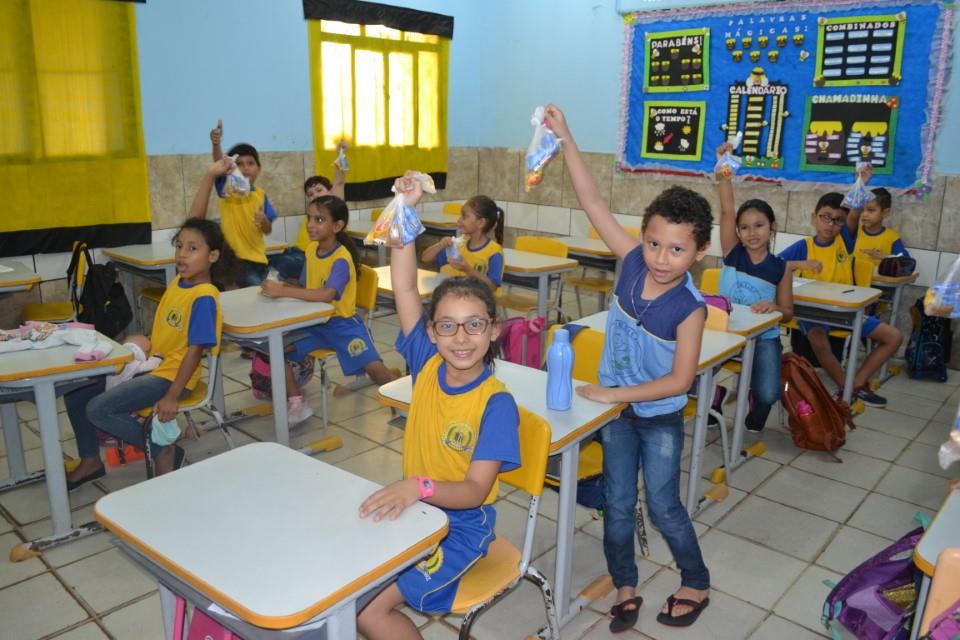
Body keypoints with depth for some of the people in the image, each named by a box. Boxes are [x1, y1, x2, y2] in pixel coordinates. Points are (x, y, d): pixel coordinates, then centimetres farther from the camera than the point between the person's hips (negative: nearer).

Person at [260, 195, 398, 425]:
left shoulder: (342, 258, -20)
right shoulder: (311, 249, 4)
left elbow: (326, 295, -37)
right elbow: (306, 289, 12)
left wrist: (283, 291, -37)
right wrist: (285, 285, -8)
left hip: (342, 323, -7)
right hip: (314, 323, 7)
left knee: (375, 368, -24)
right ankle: (297, 404, 4)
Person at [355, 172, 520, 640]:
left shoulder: (497, 404, -20)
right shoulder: (426, 365, -7)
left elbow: (475, 490, -23)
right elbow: (404, 289, -16)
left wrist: (419, 486, -41)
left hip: (461, 524, -5)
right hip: (413, 511, 5)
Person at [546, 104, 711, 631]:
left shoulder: (690, 307, -23)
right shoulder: (633, 262, -13)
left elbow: (680, 380, -22)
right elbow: (594, 204, -16)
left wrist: (615, 393, -24)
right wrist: (566, 139, -22)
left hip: (660, 417, -4)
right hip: (615, 409, 4)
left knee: (663, 505, 8)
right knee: (617, 503, 12)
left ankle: (696, 583, 34)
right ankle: (625, 588, 31)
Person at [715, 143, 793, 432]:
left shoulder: (781, 268, -3)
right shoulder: (733, 253, -4)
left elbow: (788, 313, 3)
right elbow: (727, 208, -16)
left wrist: (774, 307, -20)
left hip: (763, 338, 0)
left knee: (767, 395, -19)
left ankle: (753, 423, 18)